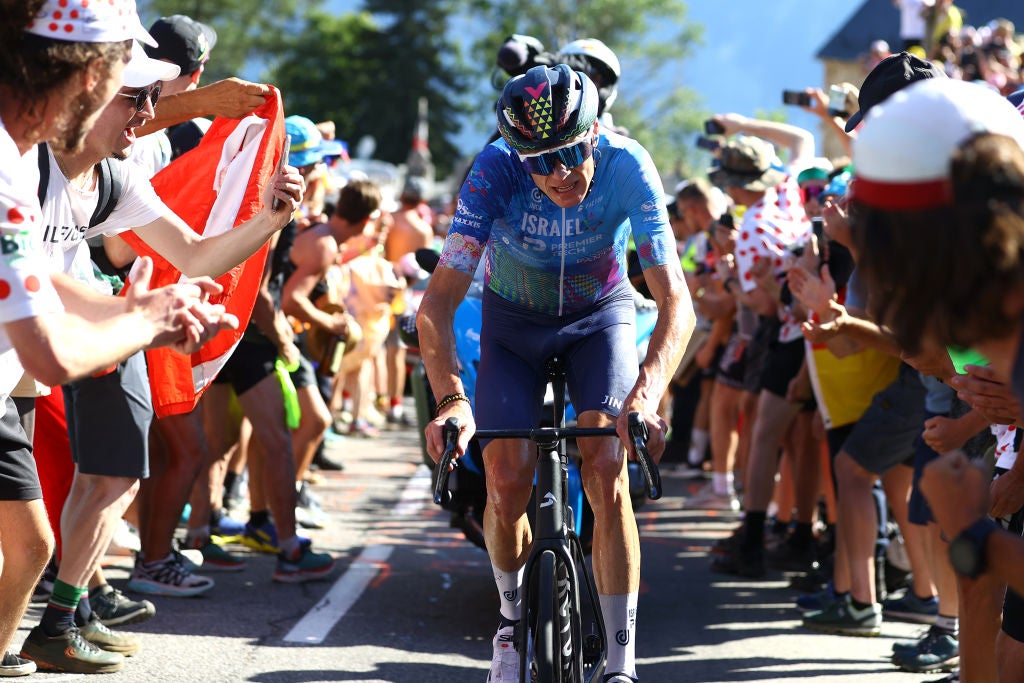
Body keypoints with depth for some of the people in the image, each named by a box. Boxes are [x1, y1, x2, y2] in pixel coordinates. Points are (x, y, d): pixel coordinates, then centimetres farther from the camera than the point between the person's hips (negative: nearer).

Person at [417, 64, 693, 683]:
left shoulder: (627, 166, -32)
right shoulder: (496, 170, -33)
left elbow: (676, 304, -35)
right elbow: (438, 303, -37)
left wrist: (647, 394, -52)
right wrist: (452, 398, -52)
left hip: (600, 315, -1)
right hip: (514, 319, 1)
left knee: (607, 477, -18)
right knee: (508, 482, -10)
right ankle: (513, 614, 20)